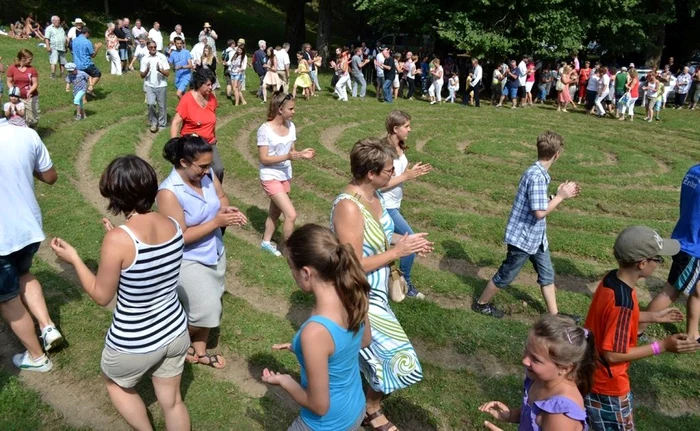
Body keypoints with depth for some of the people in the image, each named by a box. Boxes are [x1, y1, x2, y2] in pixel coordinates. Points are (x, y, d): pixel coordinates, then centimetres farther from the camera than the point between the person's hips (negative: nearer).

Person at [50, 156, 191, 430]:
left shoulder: (118, 239, -27)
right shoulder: (174, 226, -10)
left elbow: (102, 296, -14)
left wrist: (74, 259, -3)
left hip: (133, 344, -5)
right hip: (175, 333, 5)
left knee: (116, 383, 30)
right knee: (172, 401, 24)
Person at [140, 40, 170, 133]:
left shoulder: (162, 57, -4)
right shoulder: (144, 59, 1)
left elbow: (167, 73, -6)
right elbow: (142, 75, 3)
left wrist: (160, 70, -25)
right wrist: (147, 70, -17)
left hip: (161, 85, -1)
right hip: (150, 85, 1)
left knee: (162, 106, 6)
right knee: (151, 104, -13)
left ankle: (162, 124, 20)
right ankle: (153, 123, 4)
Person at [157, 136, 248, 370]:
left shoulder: (207, 174, -10)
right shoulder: (169, 193, -28)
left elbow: (221, 196, 9)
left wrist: (227, 209, -14)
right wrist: (216, 222, -28)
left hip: (214, 253, 7)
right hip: (189, 261, -7)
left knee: (208, 307, 18)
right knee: (204, 311, 0)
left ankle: (199, 350, 38)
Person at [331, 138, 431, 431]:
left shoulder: (373, 195, -2)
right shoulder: (348, 207, -30)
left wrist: (404, 240, -3)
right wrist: (399, 251, -25)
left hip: (373, 293, 9)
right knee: (395, 358, 3)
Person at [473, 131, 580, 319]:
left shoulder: (540, 173, 3)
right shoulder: (536, 176, -27)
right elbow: (540, 212, -28)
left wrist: (560, 195, 4)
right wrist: (560, 196, -17)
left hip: (536, 237, 9)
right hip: (523, 237, -9)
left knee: (547, 274, 17)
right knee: (505, 276, 8)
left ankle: (553, 314, 31)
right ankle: (481, 304, 28)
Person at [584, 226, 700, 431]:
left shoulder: (611, 279, -6)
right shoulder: (623, 301, -32)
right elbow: (613, 354, -26)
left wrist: (653, 316, 11)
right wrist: (662, 346, -23)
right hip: (606, 385, -8)